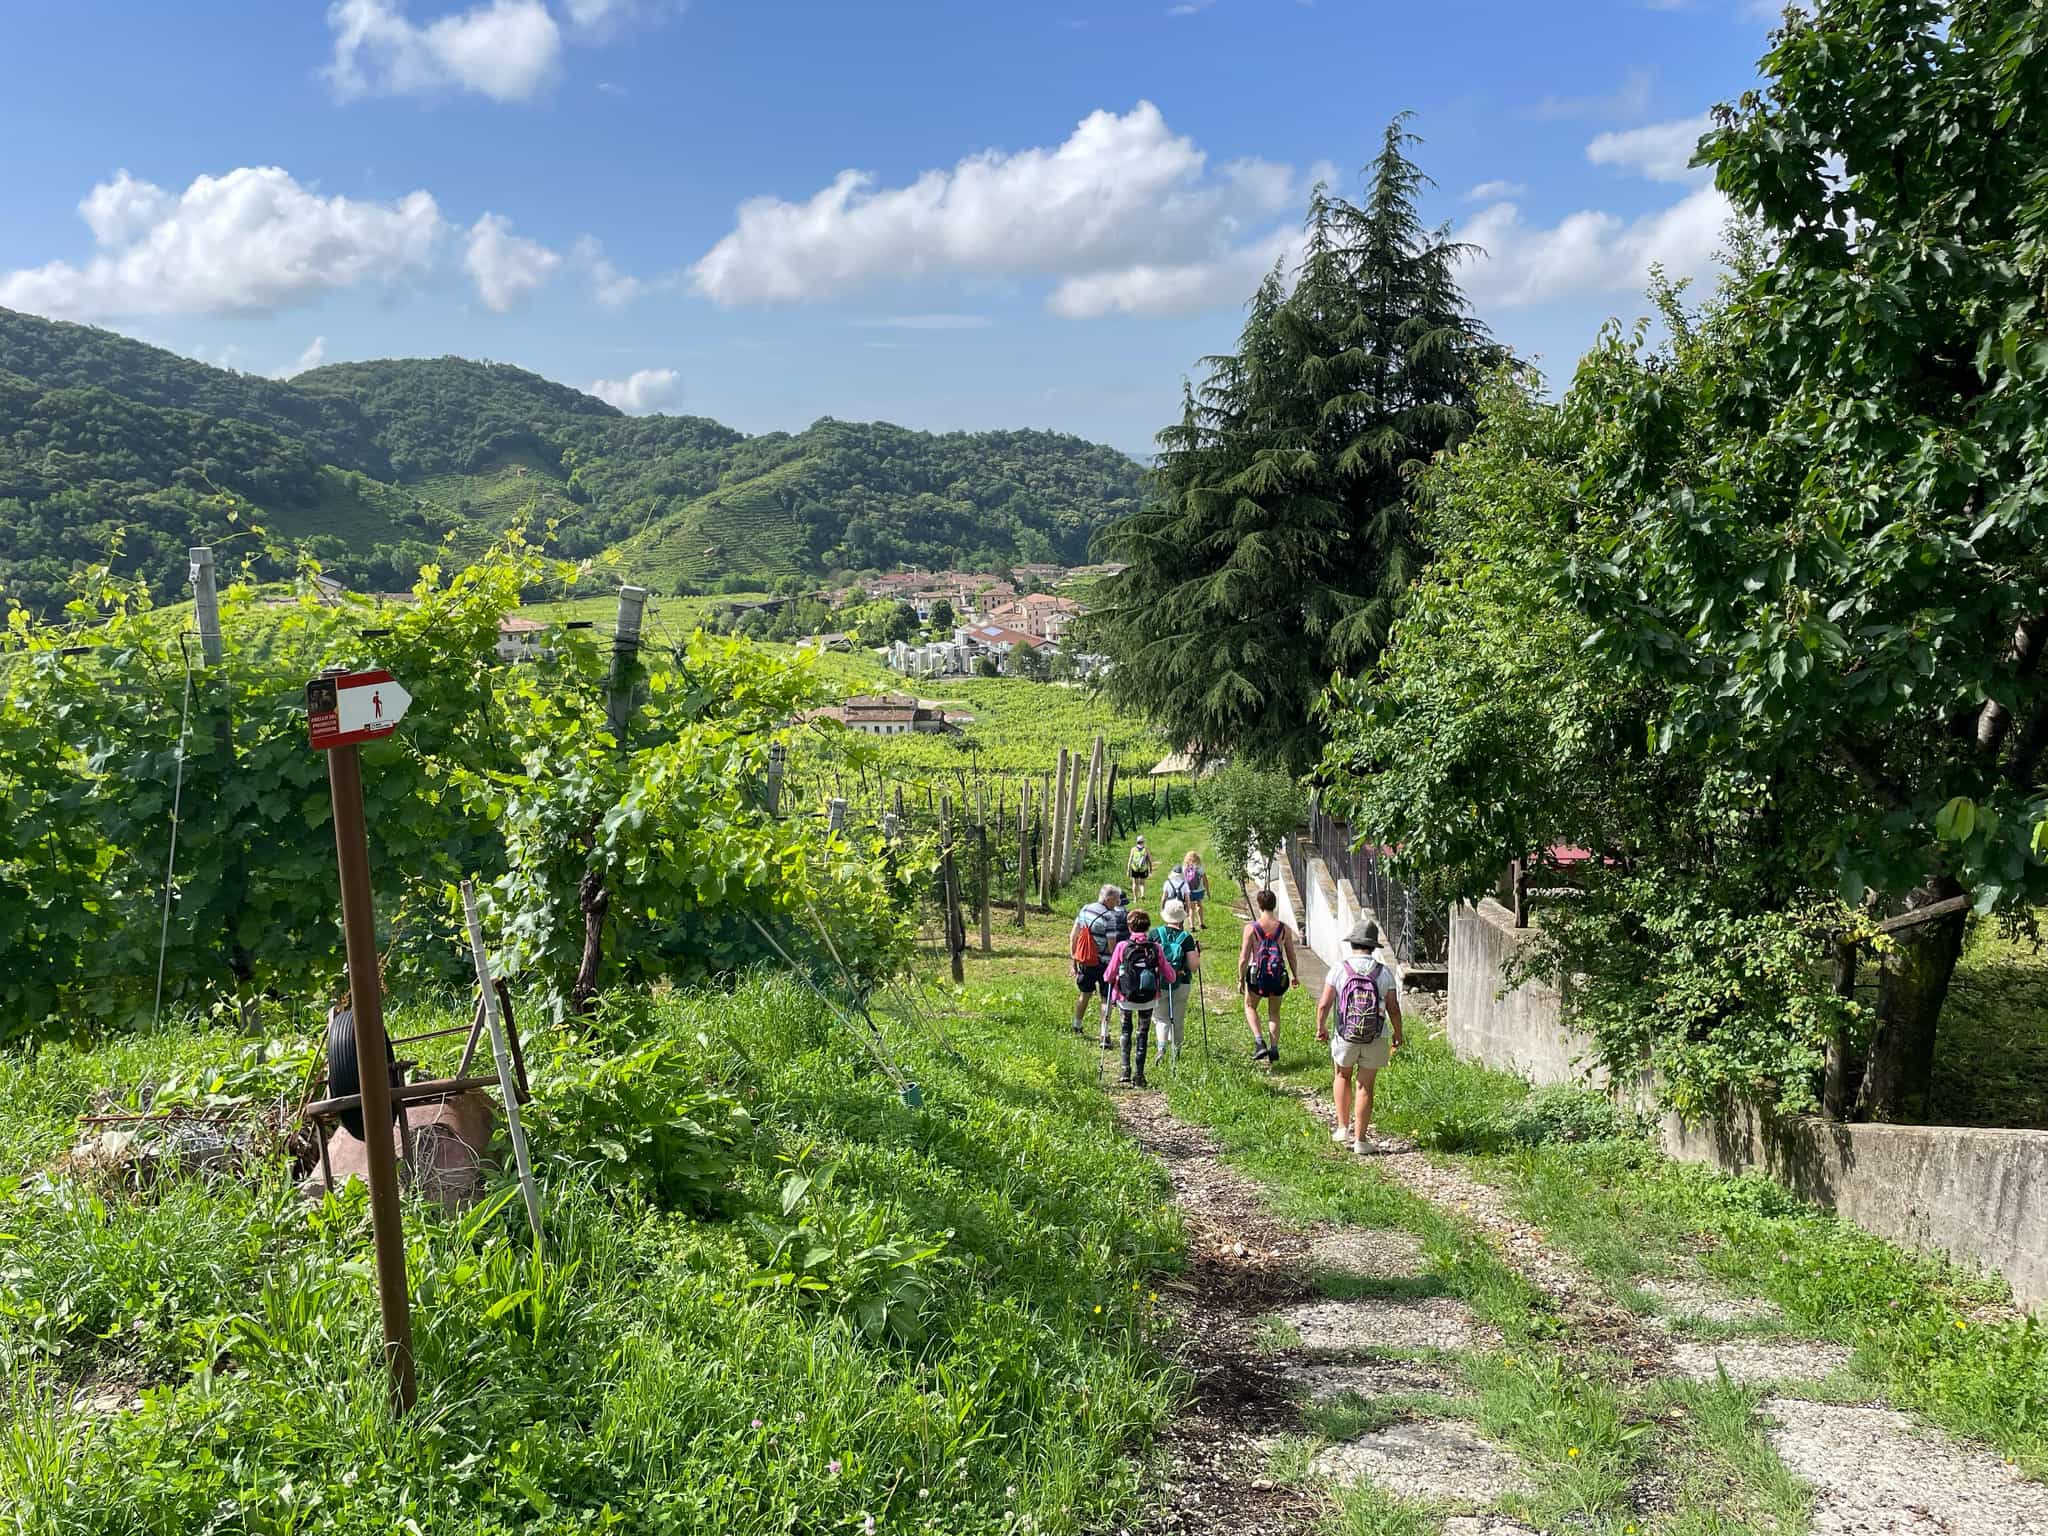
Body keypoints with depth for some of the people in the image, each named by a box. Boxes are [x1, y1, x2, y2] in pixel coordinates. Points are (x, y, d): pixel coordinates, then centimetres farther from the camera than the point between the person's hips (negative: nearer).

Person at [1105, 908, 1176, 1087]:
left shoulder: (1122, 947, -10)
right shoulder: (1156, 948, -7)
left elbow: (1109, 976, -8)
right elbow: (1170, 977, -5)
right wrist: (1169, 965, 16)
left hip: (1126, 998, -1)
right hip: (1148, 1000, 1)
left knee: (1126, 1030, 22)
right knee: (1143, 1033, 18)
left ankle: (1125, 1069, 10)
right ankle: (1139, 1075, 16)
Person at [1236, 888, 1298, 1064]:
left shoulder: (1251, 927, -11)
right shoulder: (1285, 929, -5)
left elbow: (1244, 959, -10)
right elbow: (1291, 957, 2)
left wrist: (1241, 979, 4)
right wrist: (1295, 976, 20)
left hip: (1257, 975, -2)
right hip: (1278, 977, 2)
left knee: (1250, 1006, 24)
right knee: (1274, 1013, 23)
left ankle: (1259, 1042, 6)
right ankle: (1274, 1050, 18)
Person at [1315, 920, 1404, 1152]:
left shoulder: (1339, 970, -11)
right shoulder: (1385, 972, -8)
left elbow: (1323, 1005, -12)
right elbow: (1393, 1009, -6)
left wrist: (1321, 1028, 6)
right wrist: (1397, 1035, 10)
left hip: (1345, 1037, 0)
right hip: (1376, 1039, 0)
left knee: (1342, 1076, 24)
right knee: (1365, 1087, 9)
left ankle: (1343, 1127, 23)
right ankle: (1360, 1139, 11)